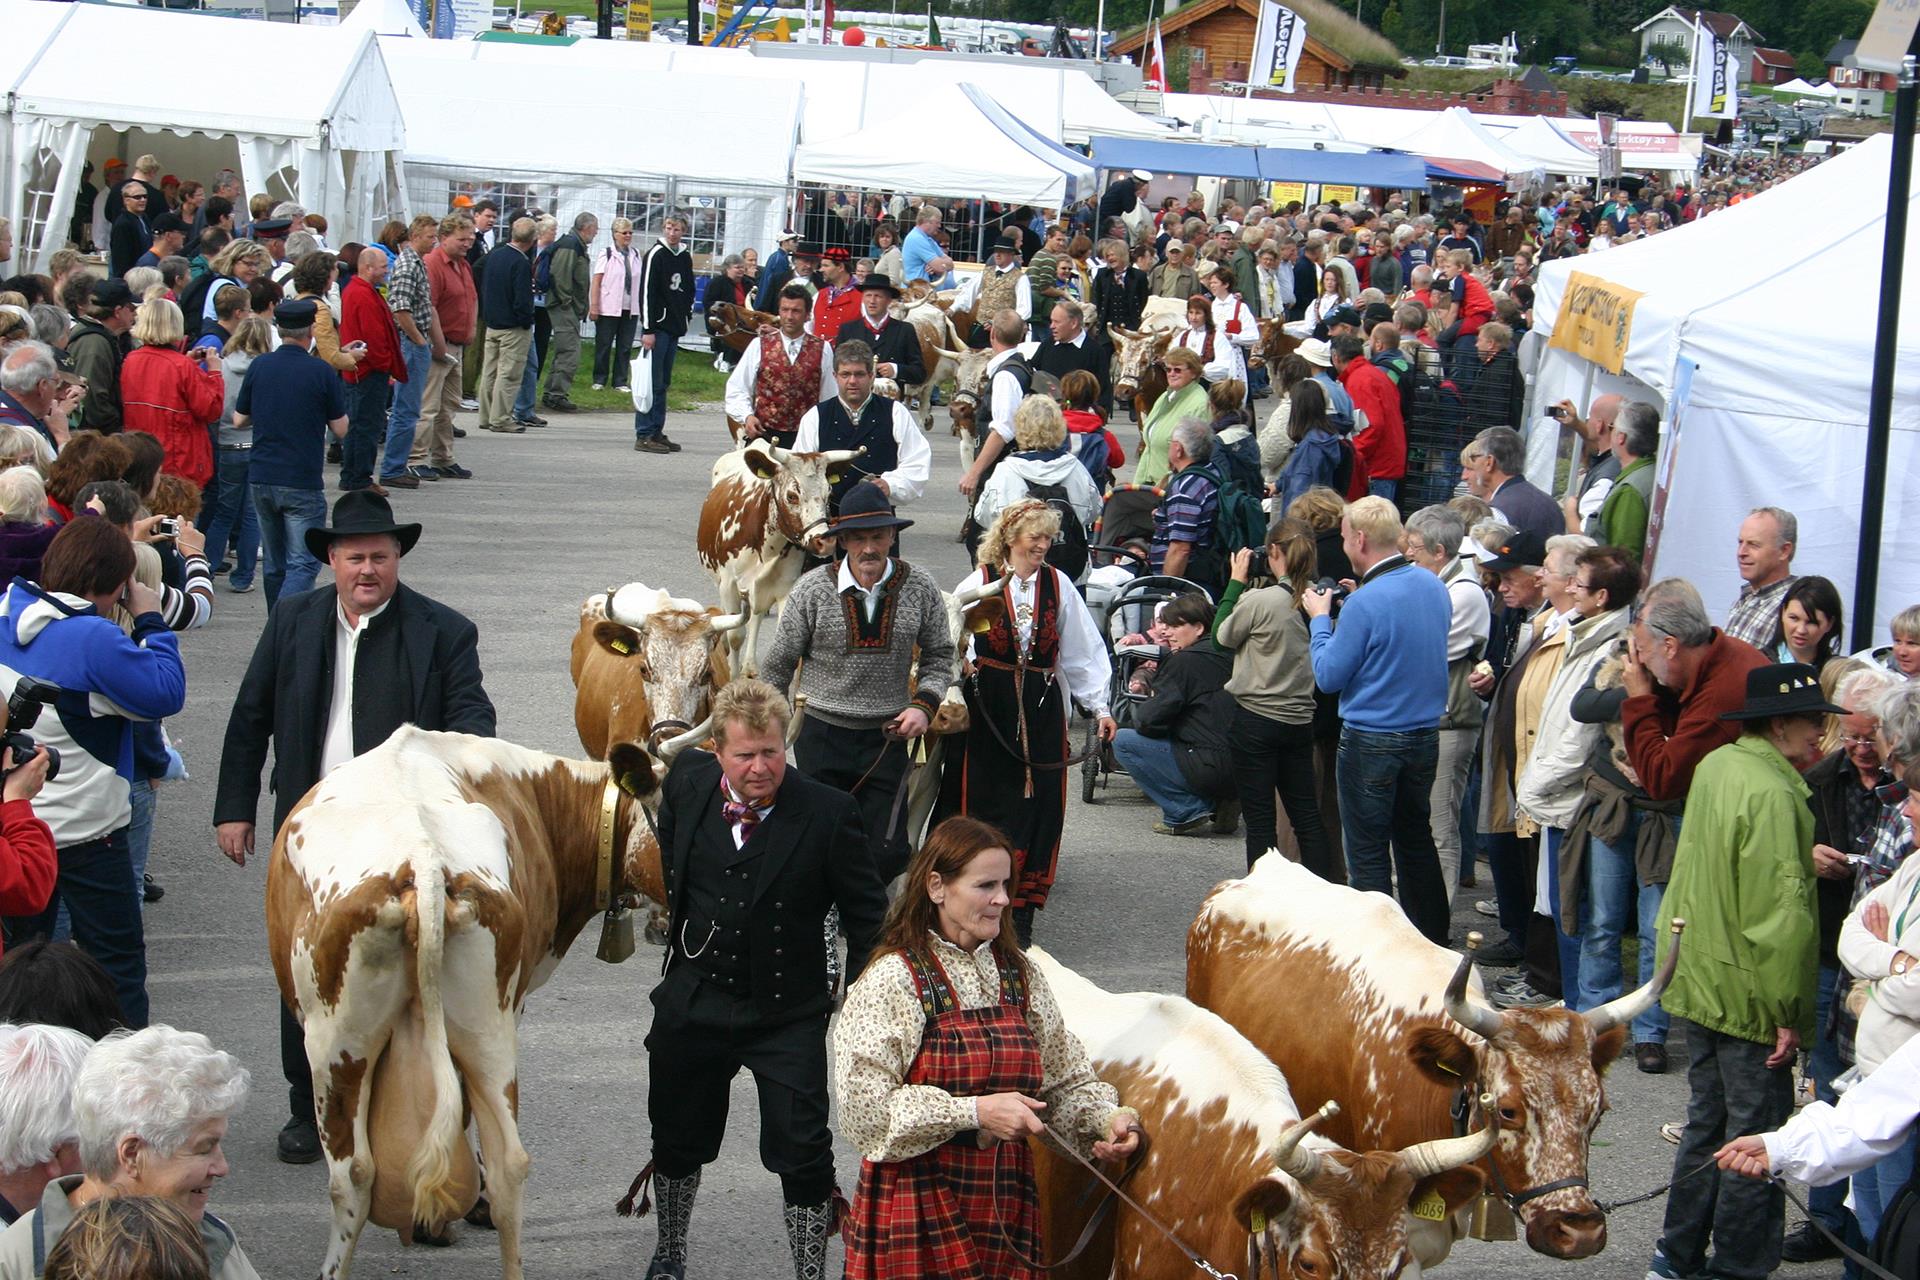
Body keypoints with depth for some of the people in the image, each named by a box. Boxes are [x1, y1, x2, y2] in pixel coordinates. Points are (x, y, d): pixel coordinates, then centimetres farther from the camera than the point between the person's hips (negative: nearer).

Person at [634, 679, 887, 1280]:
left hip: (787, 1012, -4)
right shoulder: (687, 779, -6)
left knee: (803, 1153, -5)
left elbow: (867, 915, -9)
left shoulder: (827, 813, -18)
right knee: (677, 1138, 20)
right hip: (694, 999, 4)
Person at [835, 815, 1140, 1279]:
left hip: (1007, 1203, 5)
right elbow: (863, 1107, -16)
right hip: (920, 1208, -5)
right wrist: (975, 1112, -20)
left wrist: (1107, 1119, -8)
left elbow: (1065, 1080, 12)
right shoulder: (892, 980, -9)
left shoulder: (1020, 975, 10)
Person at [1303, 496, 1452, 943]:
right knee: (1416, 837, 20)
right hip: (1426, 733, 7)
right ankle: (1431, 940, 28)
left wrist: (1320, 618, -2)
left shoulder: (1365, 603, -21)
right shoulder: (1433, 586, 2)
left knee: (1367, 851, 2)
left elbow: (1329, 676, -14)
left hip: (1372, 741, -7)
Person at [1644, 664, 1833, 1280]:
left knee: (1707, 1123, 19)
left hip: (1698, 982, 9)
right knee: (1757, 1136, 2)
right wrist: (1787, 1010, -19)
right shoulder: (1771, 792, -22)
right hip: (1747, 995, -9)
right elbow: (1782, 912, -24)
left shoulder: (1716, 766, 6)